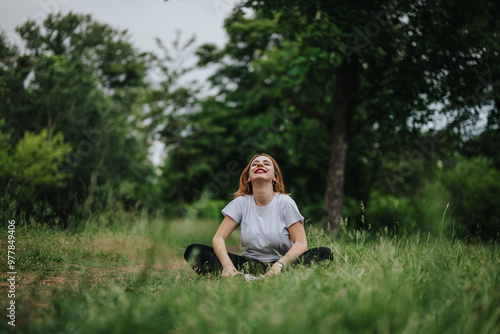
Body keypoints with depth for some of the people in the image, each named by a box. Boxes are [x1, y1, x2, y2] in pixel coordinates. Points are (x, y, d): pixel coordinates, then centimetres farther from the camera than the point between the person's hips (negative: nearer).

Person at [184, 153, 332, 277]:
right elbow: (218, 238, -4)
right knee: (193, 251, -18)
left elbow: (301, 243, -10)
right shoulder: (241, 203, 2)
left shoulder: (285, 202, -3)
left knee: (325, 254, -29)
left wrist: (280, 265, -30)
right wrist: (227, 265, -25)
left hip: (283, 264, -1)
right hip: (249, 264, 2)